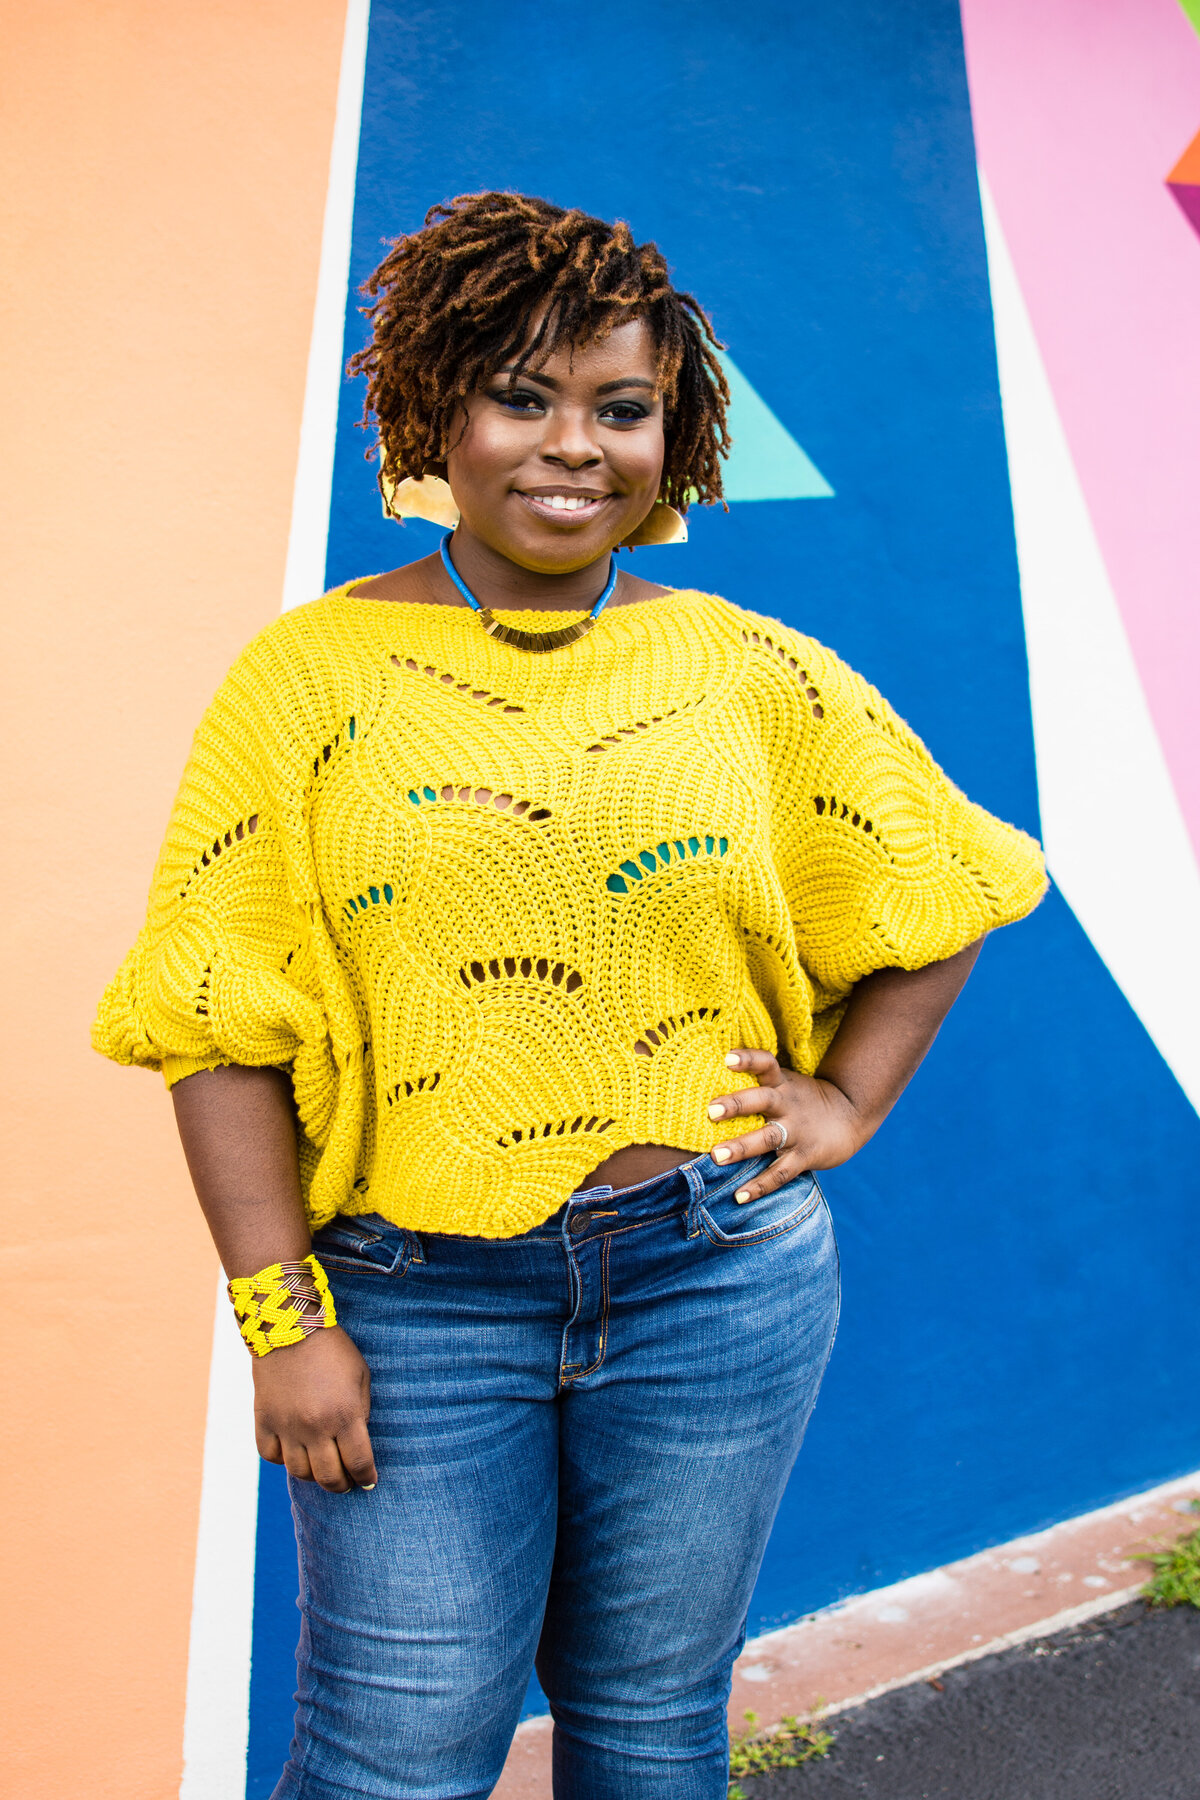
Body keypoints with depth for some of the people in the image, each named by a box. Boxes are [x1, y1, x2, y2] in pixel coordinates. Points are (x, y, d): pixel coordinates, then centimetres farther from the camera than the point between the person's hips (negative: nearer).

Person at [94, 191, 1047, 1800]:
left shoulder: (755, 674, 1)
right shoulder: (305, 677, -4)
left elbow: (942, 890, 14)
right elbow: (224, 1028, -5)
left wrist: (853, 1098, 4)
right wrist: (282, 1318, -8)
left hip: (721, 1283, 2)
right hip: (416, 1301, -1)